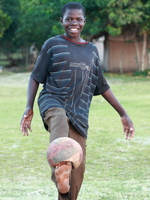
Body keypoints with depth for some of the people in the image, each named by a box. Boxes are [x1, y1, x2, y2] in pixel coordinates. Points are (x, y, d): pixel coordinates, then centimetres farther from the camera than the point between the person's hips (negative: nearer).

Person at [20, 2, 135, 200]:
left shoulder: (92, 50, 18)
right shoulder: (53, 44, 7)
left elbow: (102, 86, 24)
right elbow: (36, 77, 7)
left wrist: (123, 114, 21)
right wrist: (29, 107, -6)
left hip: (79, 113, 5)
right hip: (52, 101, -5)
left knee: (78, 167, -2)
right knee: (59, 120, -41)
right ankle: (60, 169, -69)